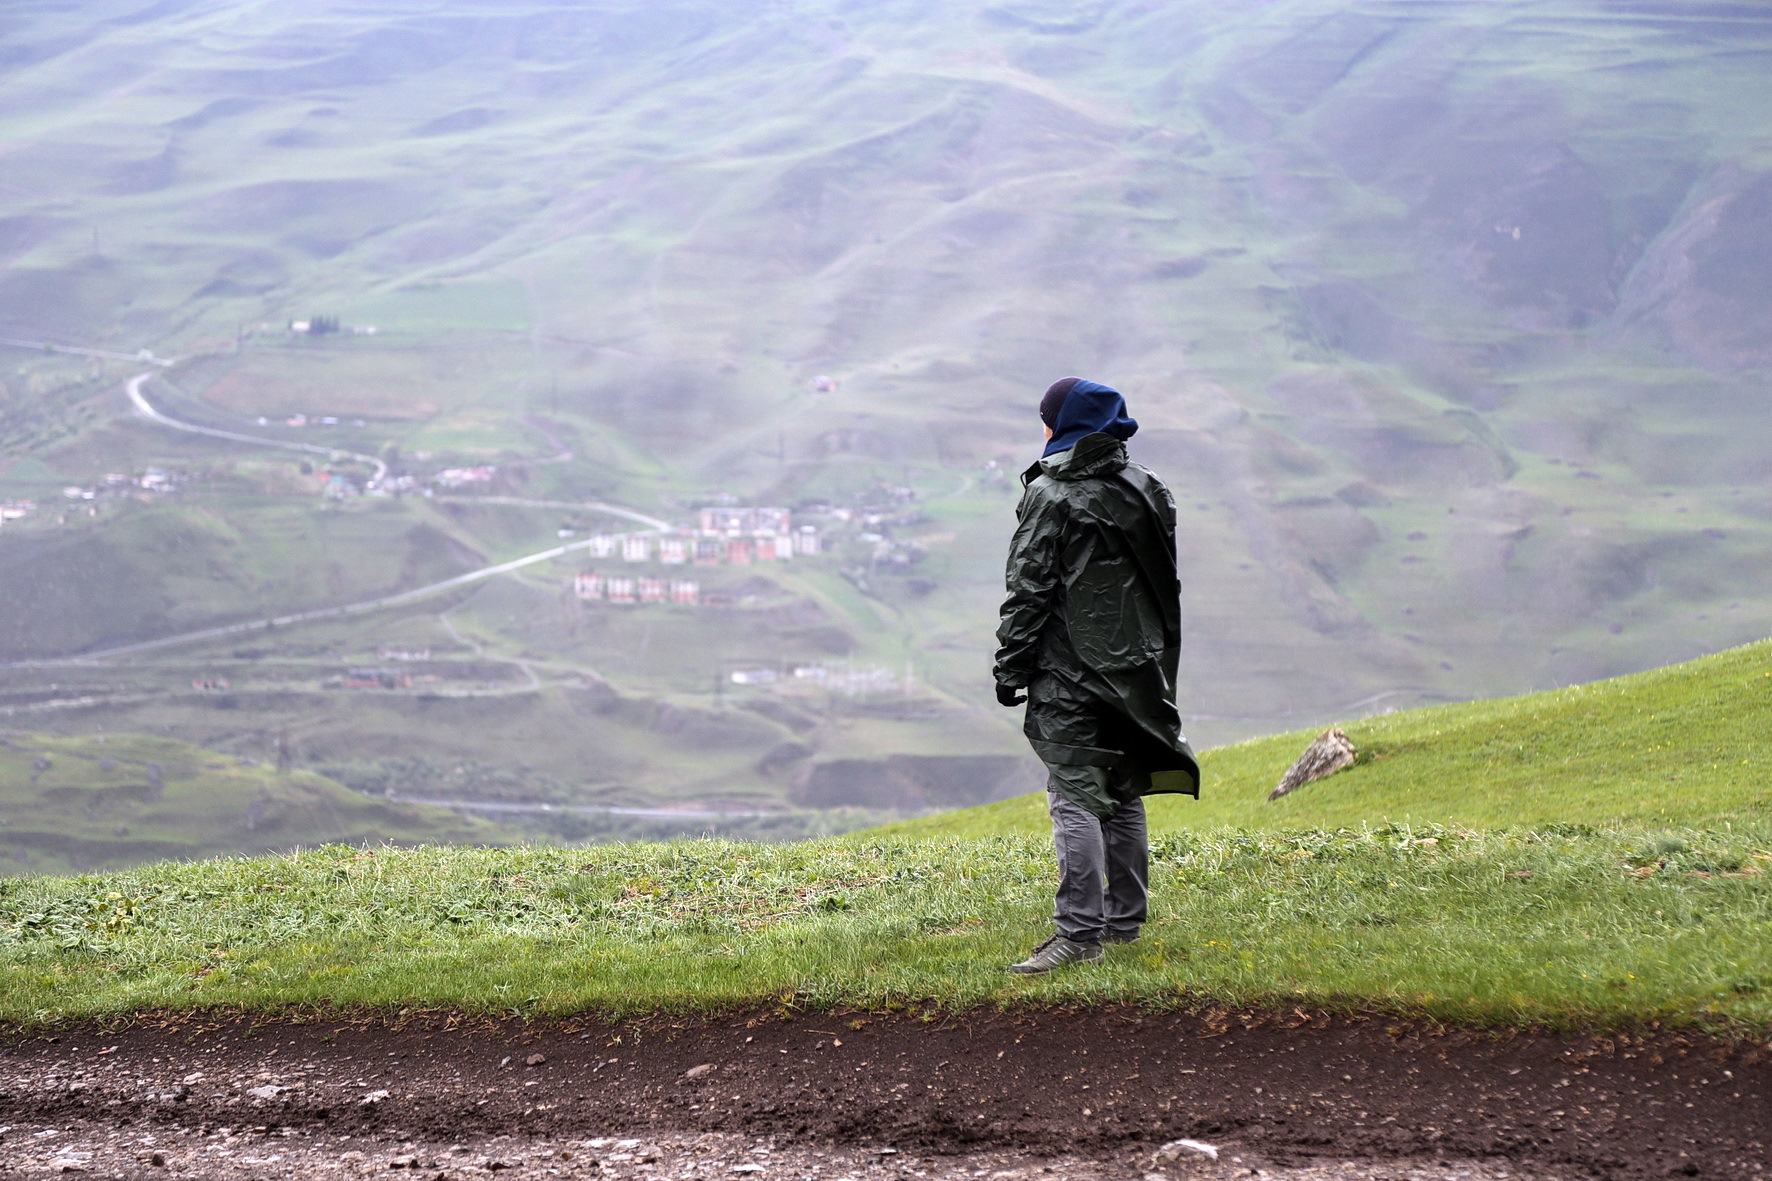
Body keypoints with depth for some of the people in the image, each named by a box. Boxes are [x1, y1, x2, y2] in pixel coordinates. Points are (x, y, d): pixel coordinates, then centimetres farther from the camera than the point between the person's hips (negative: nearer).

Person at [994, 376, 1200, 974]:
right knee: (1123, 796, 15)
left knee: (1075, 798, -9)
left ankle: (1080, 932, -15)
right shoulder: (1146, 488, 11)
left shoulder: (1050, 493, -10)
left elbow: (1028, 589, -12)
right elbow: (1165, 583, 16)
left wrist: (1010, 668, -7)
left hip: (1070, 669, -7)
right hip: (1136, 667, 7)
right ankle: (1125, 919, 22)